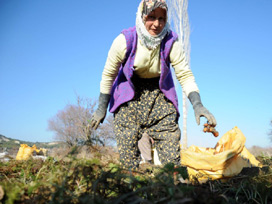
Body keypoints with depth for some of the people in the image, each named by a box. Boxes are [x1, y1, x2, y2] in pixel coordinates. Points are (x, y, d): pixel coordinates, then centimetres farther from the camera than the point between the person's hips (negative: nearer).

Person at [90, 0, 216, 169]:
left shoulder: (171, 42, -18)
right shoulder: (125, 40, -19)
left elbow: (185, 75, -13)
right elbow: (109, 74, -7)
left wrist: (197, 105, -28)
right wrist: (102, 108, -1)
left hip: (159, 94, 1)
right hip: (129, 96, 0)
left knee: (171, 155, -8)